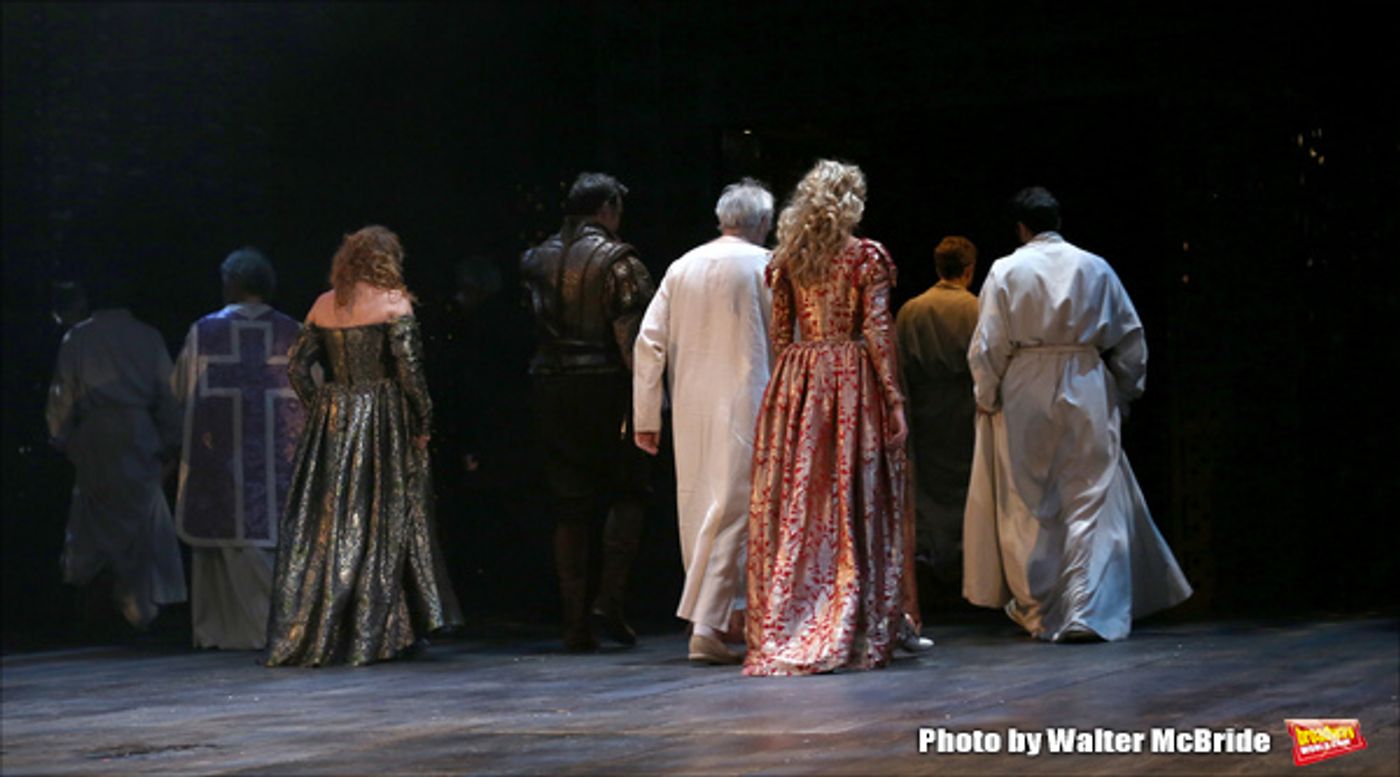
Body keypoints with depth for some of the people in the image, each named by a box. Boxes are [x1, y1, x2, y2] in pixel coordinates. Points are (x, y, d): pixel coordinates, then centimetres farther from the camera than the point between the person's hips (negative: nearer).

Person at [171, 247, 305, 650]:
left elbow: (180, 390, 8)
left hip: (222, 448, -2)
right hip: (281, 448, 2)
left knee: (235, 532, 2)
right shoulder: (292, 332, 1)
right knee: (277, 530, 6)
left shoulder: (204, 332, -1)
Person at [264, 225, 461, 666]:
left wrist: (318, 411, 13)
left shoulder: (324, 306, 8)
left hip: (331, 424, 5)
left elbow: (296, 366, 6)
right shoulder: (393, 303, -6)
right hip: (383, 423, -5)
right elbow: (408, 369, -12)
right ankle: (375, 633, 4)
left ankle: (309, 632, 11)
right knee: (383, 521, 2)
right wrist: (423, 422, -4)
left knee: (325, 522, 9)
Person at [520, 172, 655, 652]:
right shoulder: (616, 260, -8)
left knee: (569, 507, 7)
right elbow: (631, 334, -14)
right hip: (603, 384, -5)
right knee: (627, 491, 9)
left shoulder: (537, 260, 9)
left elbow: (533, 320, 10)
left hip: (550, 387, 5)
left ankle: (575, 625, 7)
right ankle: (608, 602, -4)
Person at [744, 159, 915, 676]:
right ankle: (856, 635, 1)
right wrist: (894, 399, -5)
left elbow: (779, 333, 8)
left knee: (795, 505, 6)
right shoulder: (867, 257, -5)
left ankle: (782, 629, 7)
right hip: (853, 382, -4)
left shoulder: (787, 260, 6)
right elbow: (877, 332, -8)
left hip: (795, 385, 4)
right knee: (854, 502, 0)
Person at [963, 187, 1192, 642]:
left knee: (1028, 507, 10)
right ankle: (1086, 611, -5)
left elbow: (988, 347, -4)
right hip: (1087, 395, 1)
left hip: (1024, 396, -1)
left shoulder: (1006, 272, -4)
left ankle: (1035, 611, 18)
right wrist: (1124, 391, 19)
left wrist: (987, 399, 7)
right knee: (1090, 502, 2)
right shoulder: (1094, 268, 2)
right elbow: (1130, 338, 8)